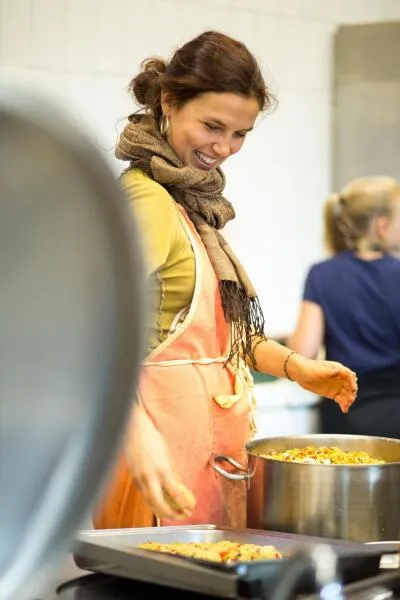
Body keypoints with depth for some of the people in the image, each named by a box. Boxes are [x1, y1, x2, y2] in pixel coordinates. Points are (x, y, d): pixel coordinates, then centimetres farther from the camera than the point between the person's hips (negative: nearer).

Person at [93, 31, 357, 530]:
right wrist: (137, 433, -41)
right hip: (167, 430, -9)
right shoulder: (146, 200, -15)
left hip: (210, 428, 9)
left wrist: (294, 367, 13)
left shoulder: (191, 198, 15)